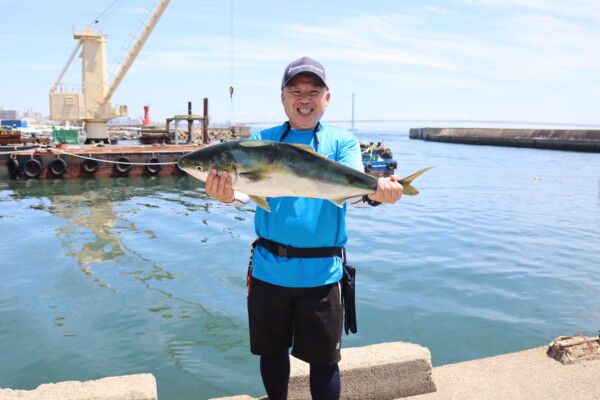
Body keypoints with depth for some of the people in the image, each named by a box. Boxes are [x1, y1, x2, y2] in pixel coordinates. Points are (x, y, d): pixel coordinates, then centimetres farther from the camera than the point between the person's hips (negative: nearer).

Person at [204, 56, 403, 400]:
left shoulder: (342, 141, 2)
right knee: (272, 349, 19)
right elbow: (247, 187, -9)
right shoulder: (263, 139, 6)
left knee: (323, 359, 9)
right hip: (268, 268, 2)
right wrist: (229, 195, -33)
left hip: (320, 271, -2)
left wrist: (374, 192, -39)